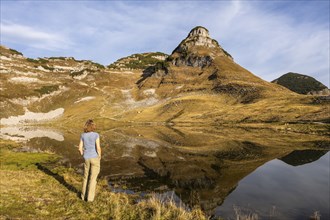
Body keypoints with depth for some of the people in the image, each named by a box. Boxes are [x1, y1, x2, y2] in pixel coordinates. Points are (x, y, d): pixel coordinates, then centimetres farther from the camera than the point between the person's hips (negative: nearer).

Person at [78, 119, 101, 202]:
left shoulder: (83, 135, -3)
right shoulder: (96, 135, -16)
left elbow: (80, 147, 1)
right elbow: (98, 147, -20)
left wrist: (84, 156, 16)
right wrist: (99, 156, -2)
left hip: (87, 159, 4)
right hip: (95, 158, -4)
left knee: (86, 177, 20)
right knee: (93, 178, 7)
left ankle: (84, 196, 28)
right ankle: (90, 197, 13)